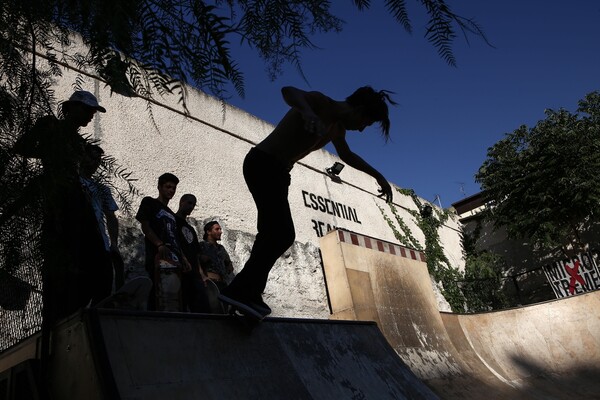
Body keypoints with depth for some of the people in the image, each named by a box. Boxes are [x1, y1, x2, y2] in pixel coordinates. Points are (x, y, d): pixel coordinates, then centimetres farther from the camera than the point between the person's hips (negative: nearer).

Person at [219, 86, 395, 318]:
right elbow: (288, 91, -33)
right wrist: (308, 113, -53)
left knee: (272, 235, 6)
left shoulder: (338, 128, 15)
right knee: (283, 235, -19)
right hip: (263, 164, -10)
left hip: (277, 172, 10)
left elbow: (347, 155, 33)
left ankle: (248, 294, 10)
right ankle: (240, 291, -20)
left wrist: (377, 176, 35)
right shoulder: (321, 103, -12)